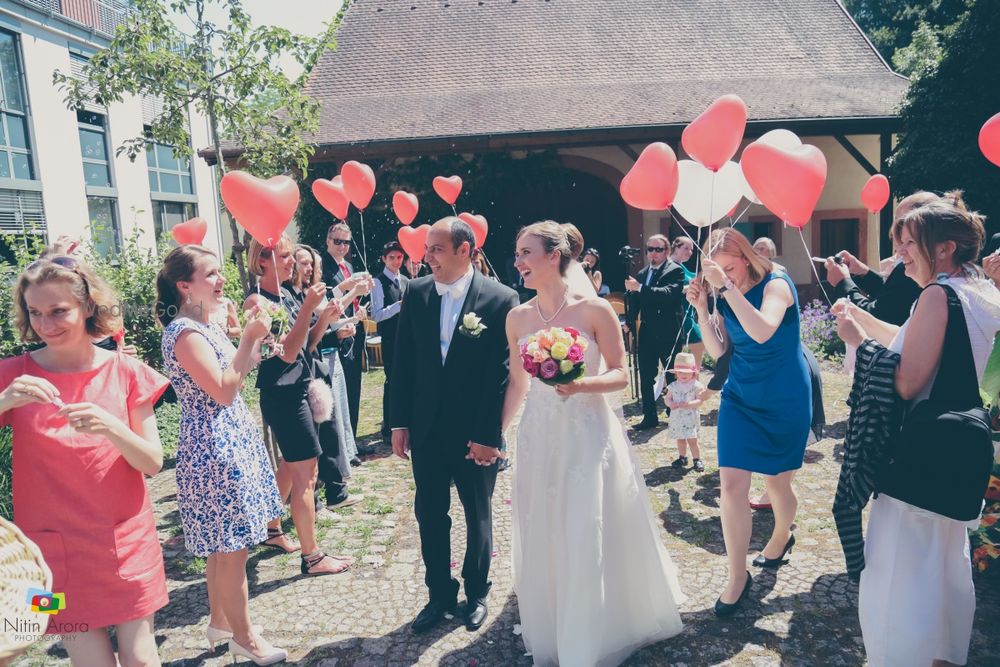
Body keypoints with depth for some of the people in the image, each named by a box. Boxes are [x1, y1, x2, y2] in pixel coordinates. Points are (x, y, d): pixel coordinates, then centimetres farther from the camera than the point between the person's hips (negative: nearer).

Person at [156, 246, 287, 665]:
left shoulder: (207, 326, 10)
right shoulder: (184, 333, -18)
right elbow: (224, 391, -23)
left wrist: (255, 339, 5)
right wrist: (249, 337, -21)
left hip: (230, 442, 10)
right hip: (214, 448, -10)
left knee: (223, 546, 20)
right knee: (231, 547, 3)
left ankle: (220, 620, 36)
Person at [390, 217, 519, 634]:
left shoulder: (501, 299, -13)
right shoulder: (416, 293, -1)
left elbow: (504, 373, -12)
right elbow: (403, 362, 3)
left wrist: (488, 435, -14)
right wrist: (399, 422, 2)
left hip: (475, 433, -3)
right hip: (425, 428, 3)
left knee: (478, 516, 16)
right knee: (430, 514, 13)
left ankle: (476, 592, 37)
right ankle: (440, 594, 33)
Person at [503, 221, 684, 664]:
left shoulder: (595, 309, -9)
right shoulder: (517, 318, 3)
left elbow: (621, 375, -6)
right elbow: (517, 385, 11)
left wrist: (582, 384, -23)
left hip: (588, 435, -4)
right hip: (539, 439, 4)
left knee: (590, 542, 3)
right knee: (542, 541, 12)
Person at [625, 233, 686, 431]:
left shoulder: (676, 271, -7)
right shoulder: (642, 273, 12)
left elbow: (669, 293, -26)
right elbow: (636, 301, 14)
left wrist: (640, 288, -30)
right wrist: (630, 322, 2)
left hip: (668, 334, -6)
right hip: (647, 333, 6)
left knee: (673, 376, 9)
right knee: (645, 376, 7)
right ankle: (649, 416, 16)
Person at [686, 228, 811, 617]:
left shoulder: (776, 284, -16)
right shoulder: (725, 298, 0)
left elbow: (762, 331, -34)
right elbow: (717, 351, -3)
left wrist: (727, 286, -36)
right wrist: (701, 307, -14)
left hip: (785, 402, -4)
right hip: (740, 399, 4)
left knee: (776, 482, 12)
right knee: (732, 485, -5)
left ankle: (782, 535, 46)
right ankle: (738, 576, 8)